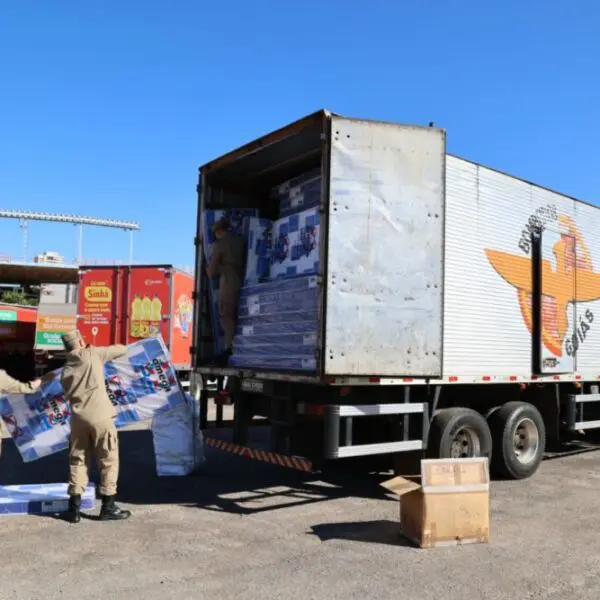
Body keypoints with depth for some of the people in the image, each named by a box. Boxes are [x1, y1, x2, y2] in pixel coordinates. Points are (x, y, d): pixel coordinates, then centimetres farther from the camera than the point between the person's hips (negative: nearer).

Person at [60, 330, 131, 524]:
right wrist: (106, 353, 24)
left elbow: (68, 395, 15)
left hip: (78, 418, 5)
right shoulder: (92, 354, -1)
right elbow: (122, 349, 5)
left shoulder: (66, 369, 14)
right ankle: (108, 507, 8)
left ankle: (74, 508, 14)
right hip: (100, 416, -5)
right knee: (109, 460, 5)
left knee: (78, 461, 13)